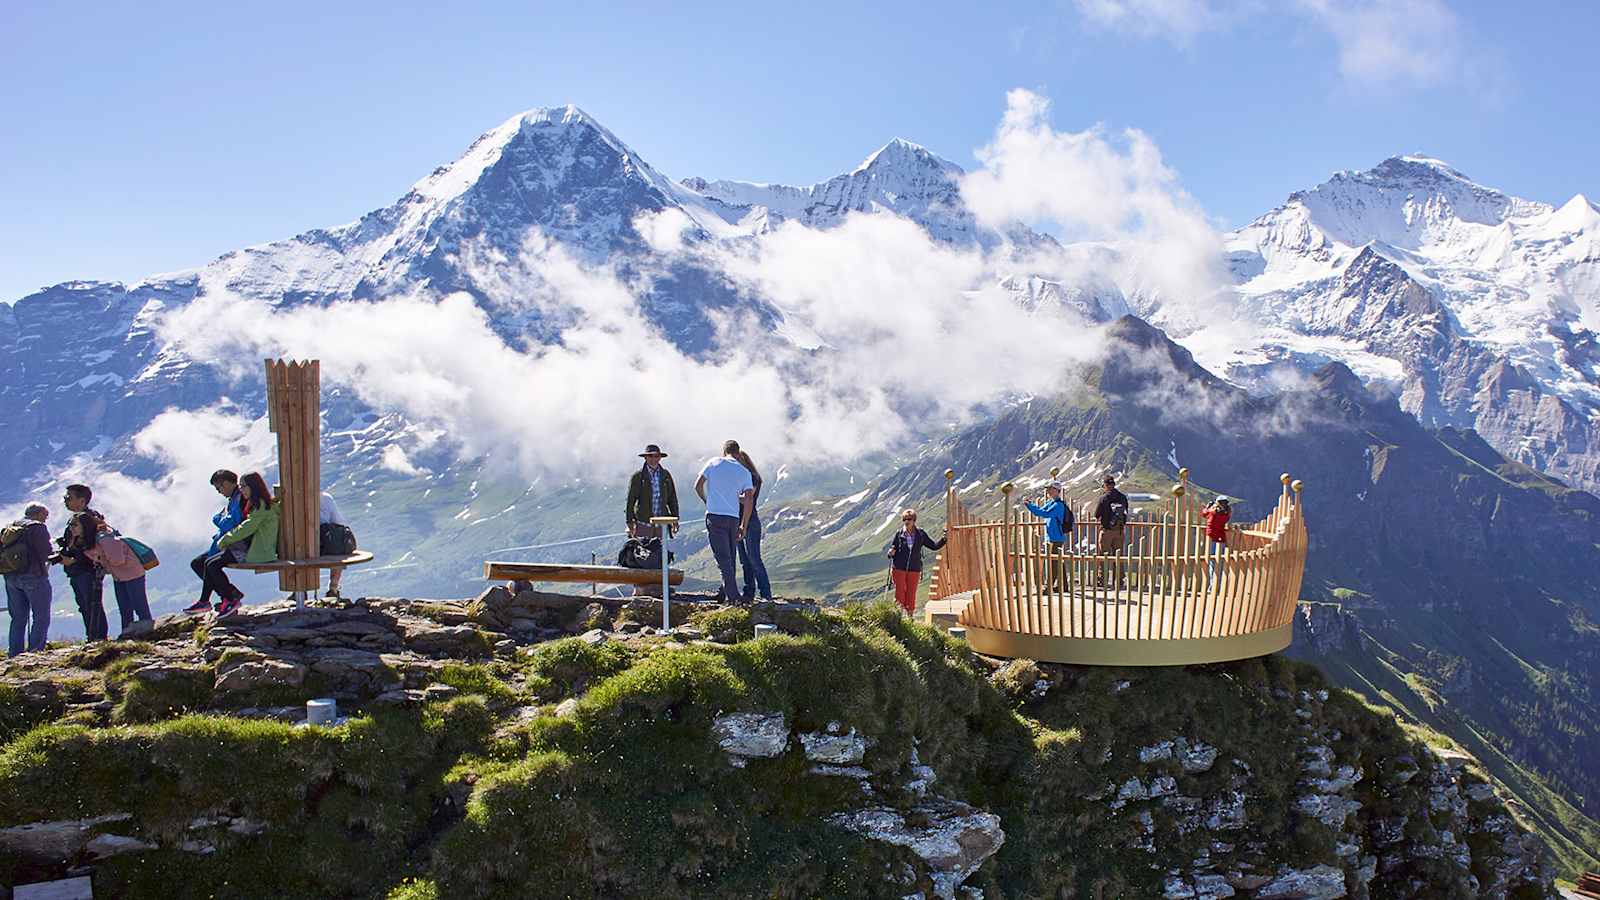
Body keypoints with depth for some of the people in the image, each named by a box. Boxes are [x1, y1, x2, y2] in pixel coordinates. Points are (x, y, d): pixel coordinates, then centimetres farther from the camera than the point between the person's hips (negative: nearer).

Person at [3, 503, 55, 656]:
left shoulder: (10, 527, 14)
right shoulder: (38, 527, -8)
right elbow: (45, 552, -14)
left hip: (11, 577, 7)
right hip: (33, 576, -7)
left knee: (18, 618, 14)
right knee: (41, 617, -1)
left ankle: (15, 654, 14)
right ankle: (35, 652, -7)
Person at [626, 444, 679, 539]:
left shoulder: (666, 475, 10)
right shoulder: (638, 476, 0)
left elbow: (672, 498, 15)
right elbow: (630, 500, 1)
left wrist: (675, 519, 11)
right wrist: (630, 522, -3)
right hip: (643, 523, -3)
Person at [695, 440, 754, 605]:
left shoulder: (714, 462, 3)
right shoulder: (744, 472, 7)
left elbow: (698, 486, 4)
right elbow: (748, 501, 0)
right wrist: (744, 526, 6)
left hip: (714, 516, -2)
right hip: (733, 518, 2)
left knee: (723, 558, -4)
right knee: (730, 557, 16)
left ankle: (732, 595, -11)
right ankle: (727, 592, 20)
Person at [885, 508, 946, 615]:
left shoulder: (920, 534, 4)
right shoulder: (899, 534, 1)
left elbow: (934, 546, 10)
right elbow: (892, 550, 9)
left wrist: (944, 539, -4)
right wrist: (891, 553, -13)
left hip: (914, 569, 1)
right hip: (899, 568, -1)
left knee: (911, 595, 4)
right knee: (900, 593, -4)